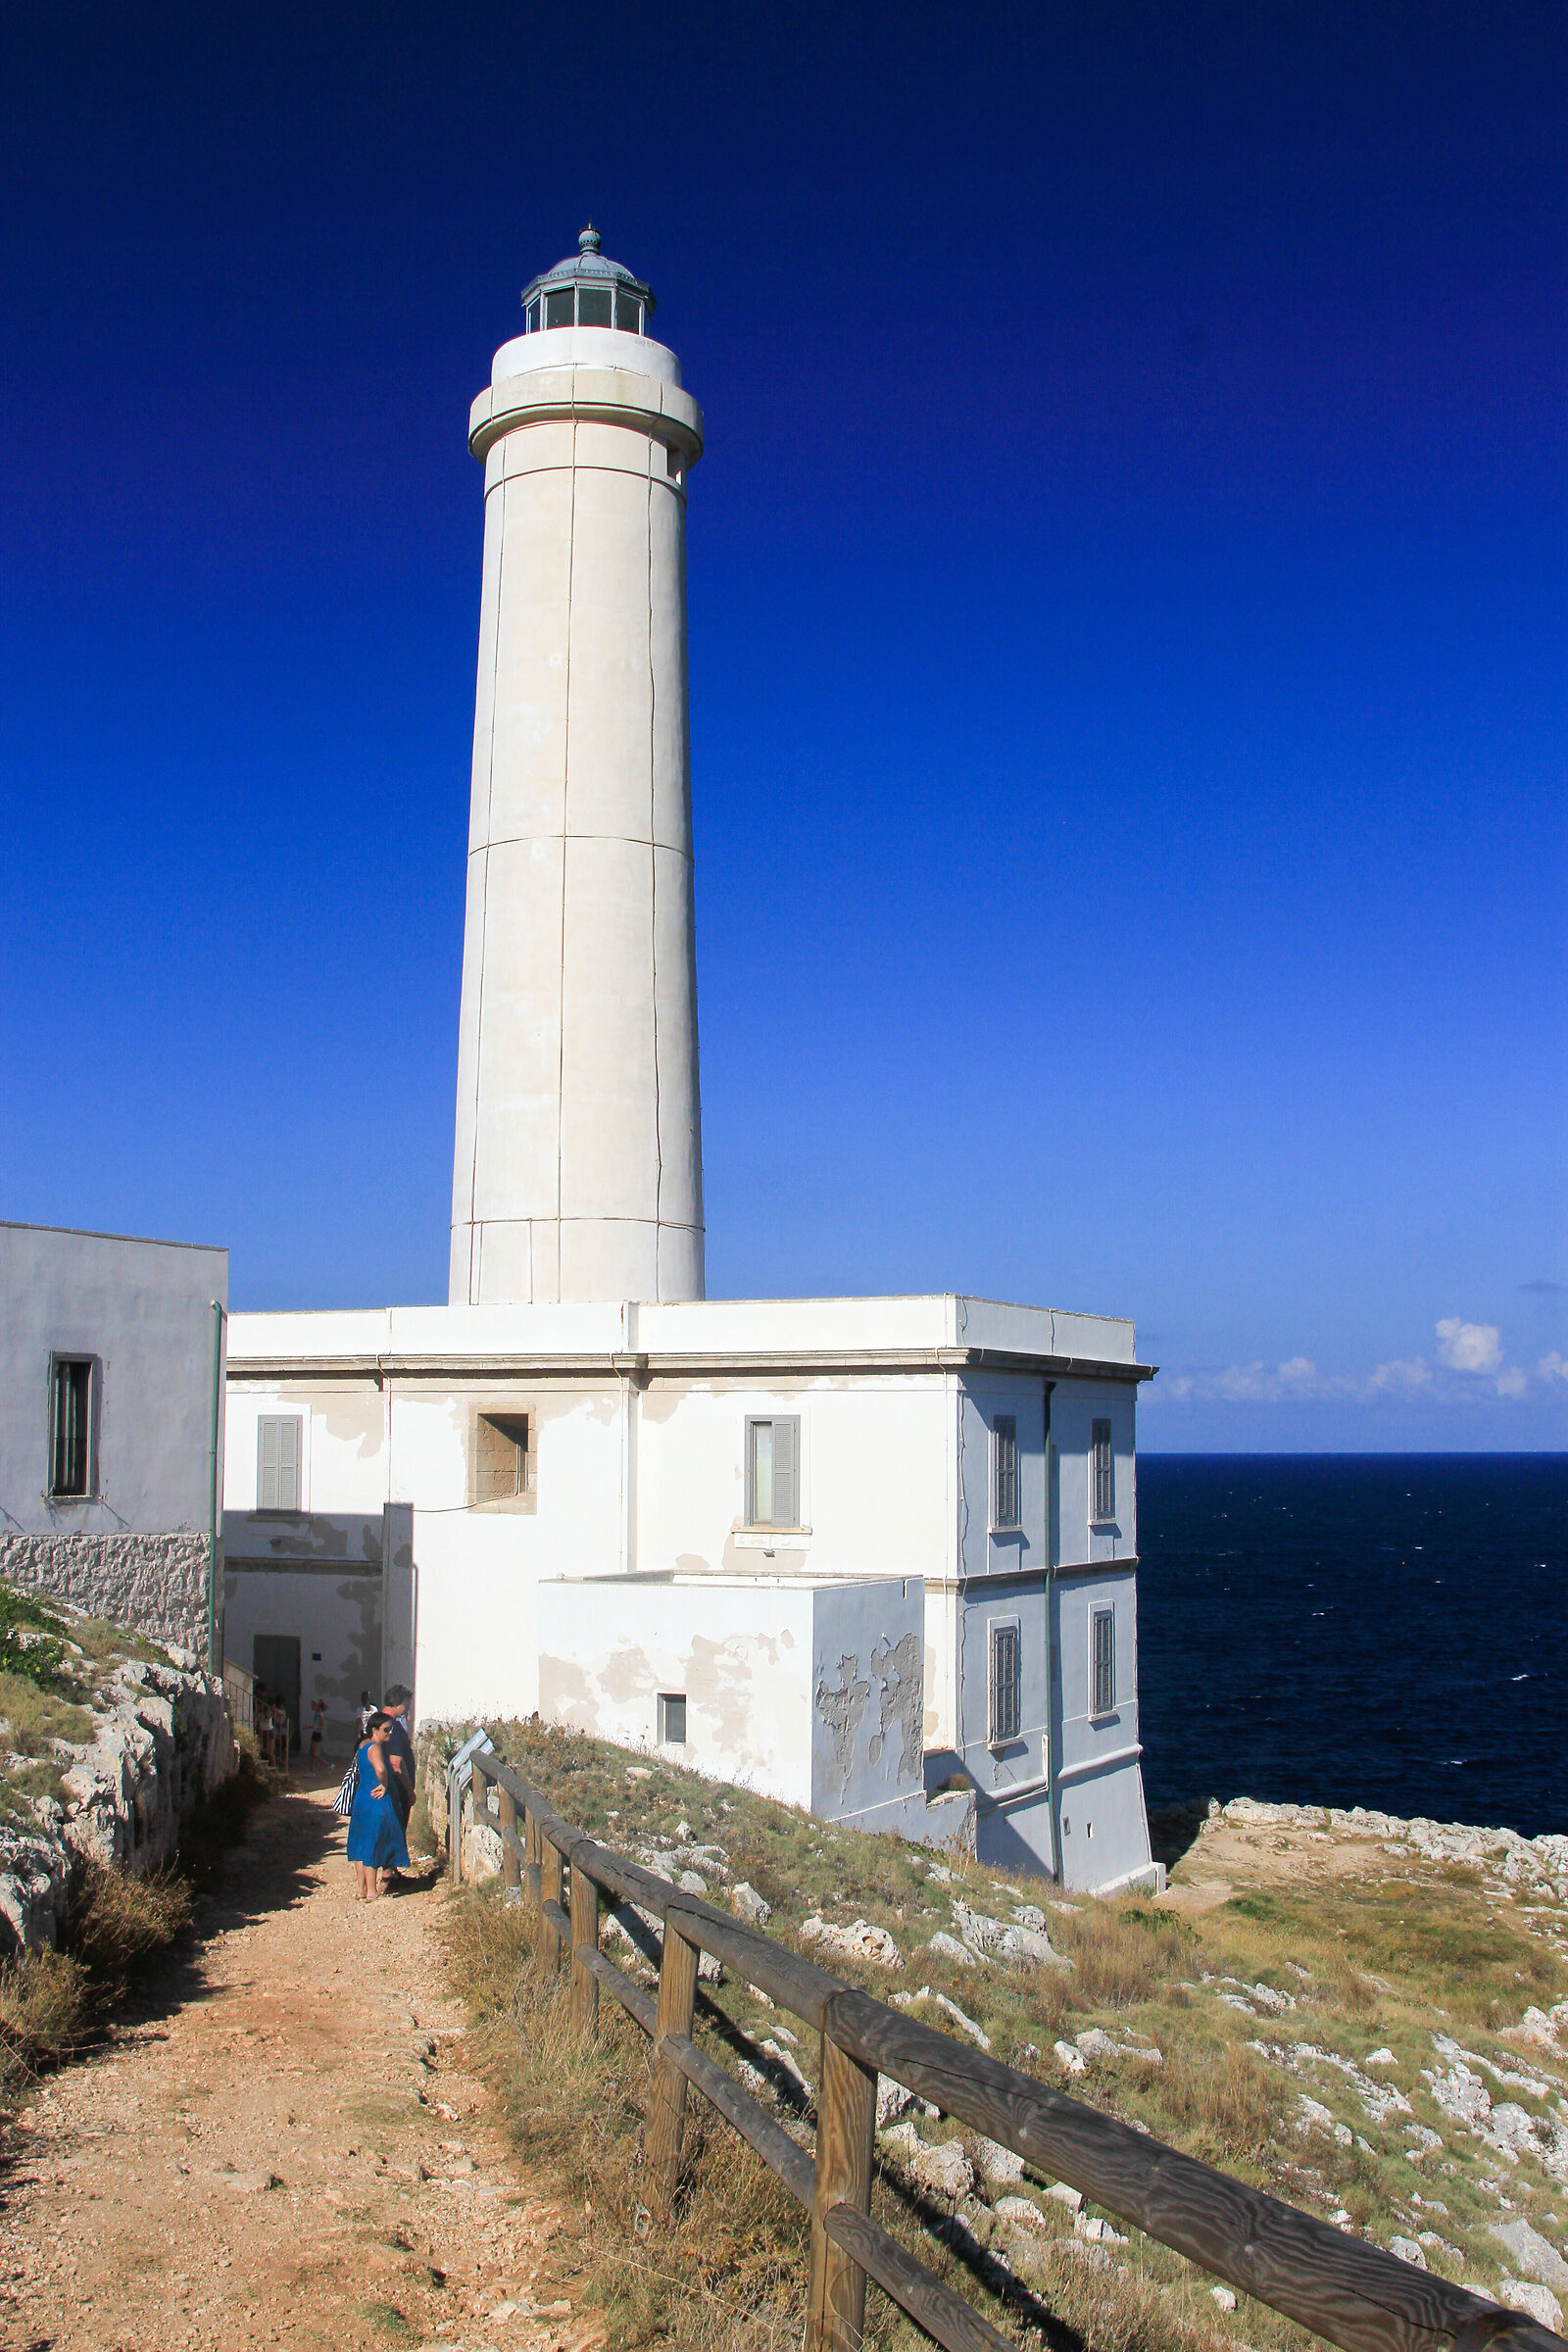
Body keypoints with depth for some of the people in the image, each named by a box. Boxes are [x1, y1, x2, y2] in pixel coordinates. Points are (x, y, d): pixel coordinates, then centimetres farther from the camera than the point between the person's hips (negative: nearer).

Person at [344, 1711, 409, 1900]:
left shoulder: (363, 1744, 9)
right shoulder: (375, 1748, -20)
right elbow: (380, 1768, -39)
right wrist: (384, 1785, -21)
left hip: (361, 1799, 9)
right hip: (377, 1801, -9)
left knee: (362, 1845, 15)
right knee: (373, 1847, -1)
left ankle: (360, 1889, 21)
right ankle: (371, 1892, 5)